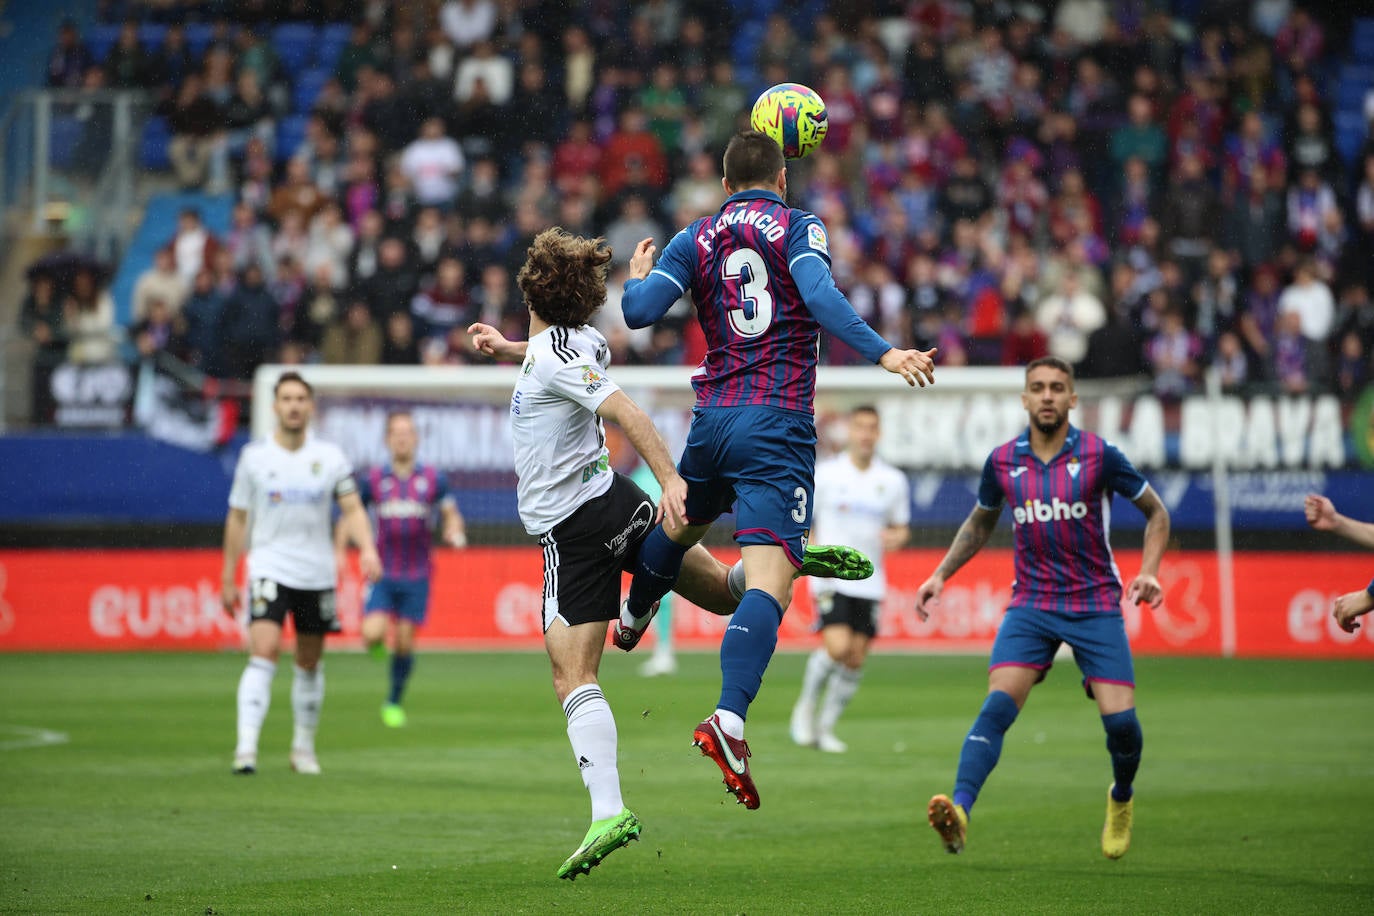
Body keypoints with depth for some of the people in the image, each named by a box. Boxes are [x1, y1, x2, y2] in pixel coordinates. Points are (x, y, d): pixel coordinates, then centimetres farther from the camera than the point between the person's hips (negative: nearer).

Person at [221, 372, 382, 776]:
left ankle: (304, 746, 25)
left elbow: (353, 509, 2)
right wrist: (228, 578, 7)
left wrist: (367, 549, -17)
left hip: (317, 573, 2)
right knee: (264, 653, -18)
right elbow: (238, 518, 7)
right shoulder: (254, 456, 1)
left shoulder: (330, 457, 3)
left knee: (310, 664, 10)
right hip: (269, 570, -2)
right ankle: (246, 748, -23)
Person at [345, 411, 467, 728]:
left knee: (405, 642, 1)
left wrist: (454, 532, -15)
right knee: (372, 634, -18)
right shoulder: (373, 480, 2)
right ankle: (378, 645, 21)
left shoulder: (434, 479, 2)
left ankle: (394, 702, 20)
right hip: (383, 574, 0)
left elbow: (451, 514, 7)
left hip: (417, 576, 0)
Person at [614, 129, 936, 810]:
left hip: (712, 417, 5)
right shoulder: (798, 228, 0)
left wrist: (635, 276, 23)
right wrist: (883, 354, -23)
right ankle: (729, 718, -34)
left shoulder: (695, 240, 9)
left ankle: (632, 616, 62)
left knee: (683, 520, 36)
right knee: (769, 580, -15)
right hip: (778, 428, -5)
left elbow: (638, 311, 1)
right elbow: (819, 297, -18)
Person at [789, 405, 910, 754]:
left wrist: (896, 537, -8)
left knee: (856, 659, 2)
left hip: (869, 582, 3)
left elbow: (901, 528, 16)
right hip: (831, 578, -3)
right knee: (837, 646, -20)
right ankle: (806, 705, 5)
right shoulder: (825, 474, -2)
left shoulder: (893, 480, 5)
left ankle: (826, 728, 17)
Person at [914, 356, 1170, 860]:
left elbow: (1155, 513, 6)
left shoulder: (1099, 455, -5)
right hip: (1031, 605, 2)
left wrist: (1148, 572, -9)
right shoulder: (1003, 460, 3)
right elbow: (980, 523, 23)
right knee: (998, 704, -20)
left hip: (1096, 605, -1)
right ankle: (959, 810, -32)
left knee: (1119, 718, -10)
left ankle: (1121, 799, 23)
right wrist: (940, 574, 13)